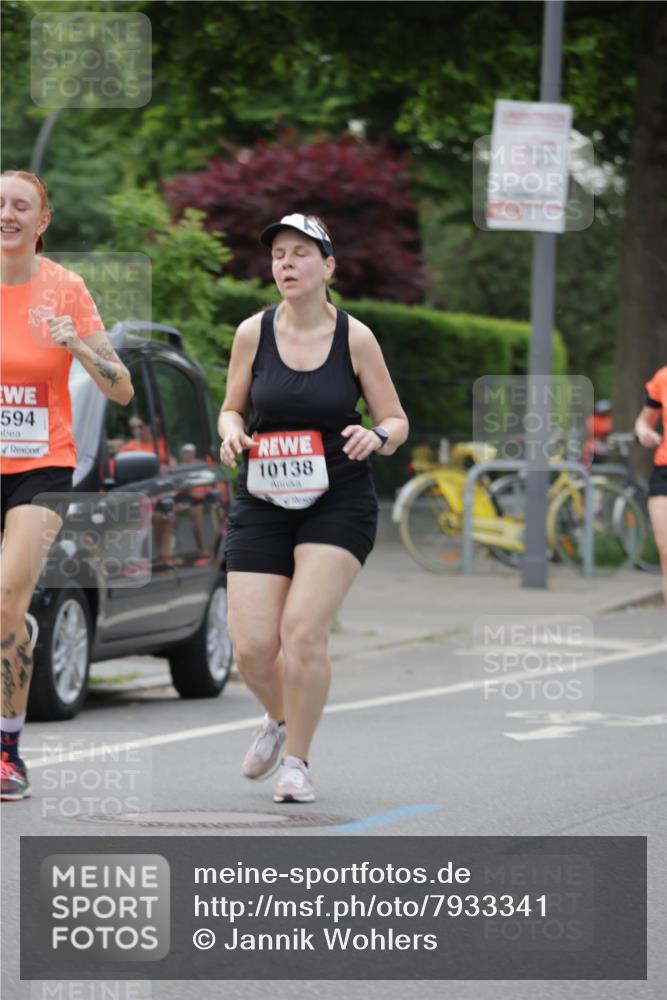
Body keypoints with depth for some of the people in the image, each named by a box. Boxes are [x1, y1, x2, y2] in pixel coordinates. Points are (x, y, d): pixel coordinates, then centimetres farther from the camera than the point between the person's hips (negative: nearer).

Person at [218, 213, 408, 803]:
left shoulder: (355, 338, -4)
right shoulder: (253, 333, 0)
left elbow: (397, 422, 3)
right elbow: (232, 408, 12)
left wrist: (376, 437, -20)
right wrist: (232, 430, -11)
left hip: (339, 504, -2)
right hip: (263, 504, 2)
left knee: (304, 630, -18)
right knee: (252, 645, -6)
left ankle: (297, 760, 1)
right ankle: (281, 719, 29)